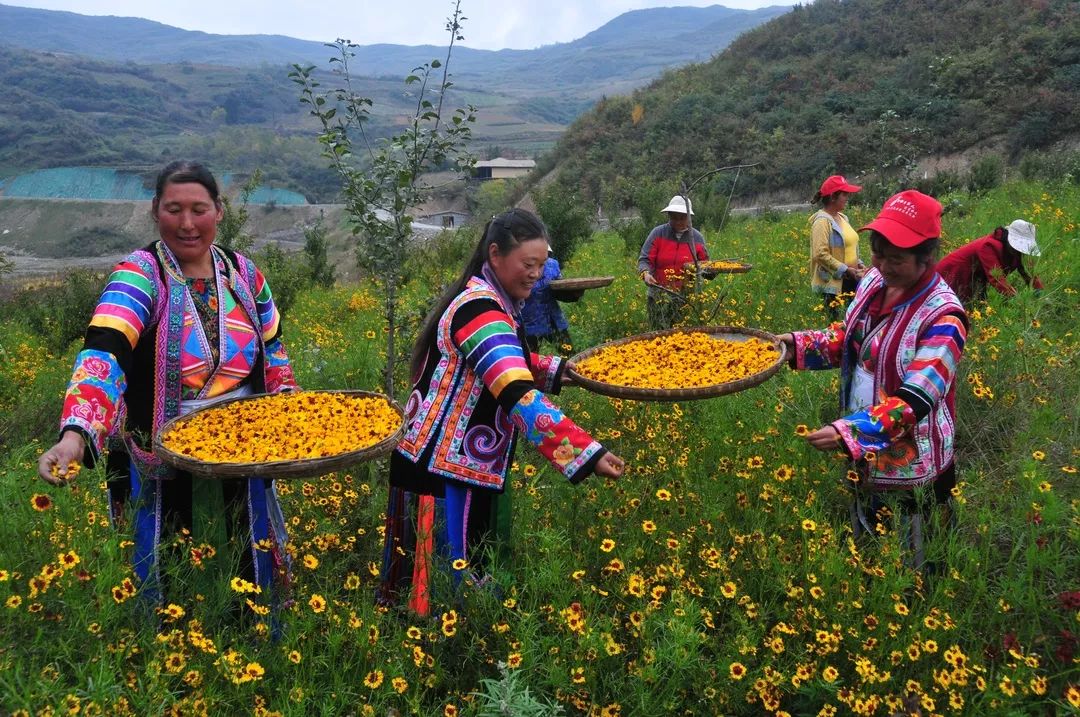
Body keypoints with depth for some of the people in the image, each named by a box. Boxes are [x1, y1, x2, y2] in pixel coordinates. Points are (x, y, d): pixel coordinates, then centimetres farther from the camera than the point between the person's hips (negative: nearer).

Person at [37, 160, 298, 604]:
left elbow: (272, 350, 14)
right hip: (166, 475, -4)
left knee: (249, 572, 19)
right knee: (175, 588, 10)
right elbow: (103, 354, -32)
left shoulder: (243, 273, 0)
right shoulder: (139, 276, -16)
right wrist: (75, 436, -48)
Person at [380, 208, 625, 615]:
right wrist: (588, 453, -37)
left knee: (477, 572, 18)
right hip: (443, 471, -10)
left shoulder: (492, 300, 8)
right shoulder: (480, 309, -23)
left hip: (472, 467, 10)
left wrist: (558, 371, 11)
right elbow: (519, 397, -33)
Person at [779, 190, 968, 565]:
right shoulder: (873, 281, -5)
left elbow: (914, 401, -32)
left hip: (911, 469, -7)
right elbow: (848, 339, 10)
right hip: (864, 456, 7)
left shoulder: (943, 318, -26)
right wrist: (798, 344, -7)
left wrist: (847, 433, -43)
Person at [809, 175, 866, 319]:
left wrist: (858, 264, 6)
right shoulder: (822, 221, -14)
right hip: (833, 283, -8)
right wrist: (846, 270, -19)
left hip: (850, 280, 8)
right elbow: (820, 254, -22)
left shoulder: (842, 217, 12)